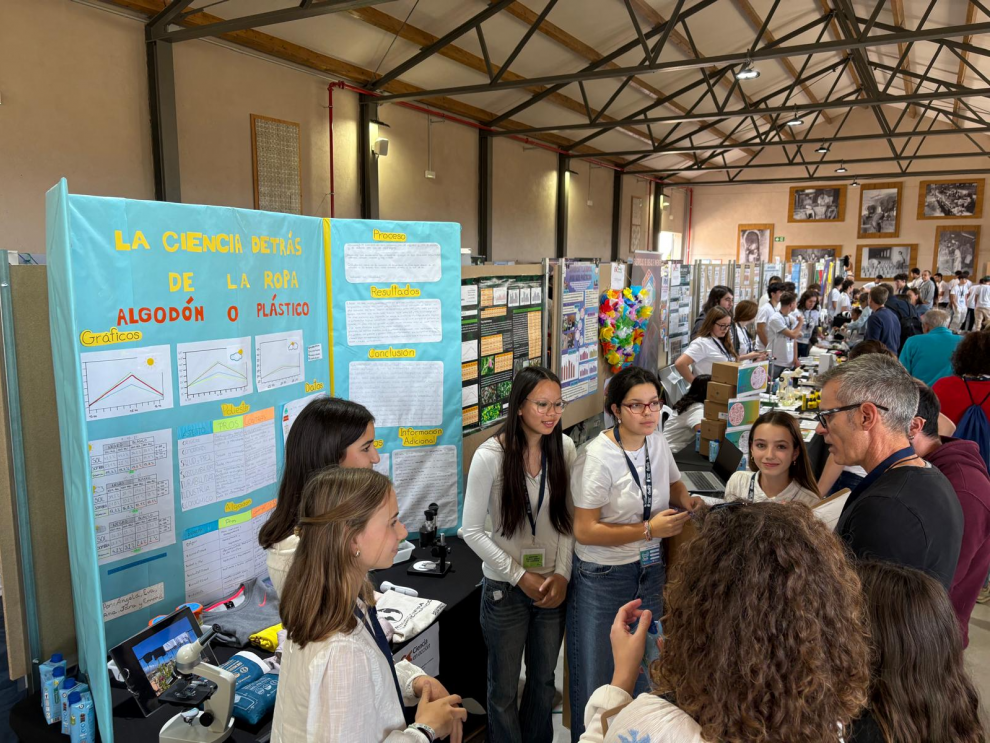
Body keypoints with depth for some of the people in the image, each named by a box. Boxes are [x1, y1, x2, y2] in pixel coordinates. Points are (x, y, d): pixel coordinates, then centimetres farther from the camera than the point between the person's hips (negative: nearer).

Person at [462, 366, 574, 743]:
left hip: (553, 585, 4)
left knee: (544, 680, 22)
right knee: (505, 688, 14)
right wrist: (521, 577, -14)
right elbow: (472, 531, -13)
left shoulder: (564, 447, -7)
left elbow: (569, 518, 2)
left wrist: (562, 573, -7)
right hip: (506, 588, -4)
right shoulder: (490, 456, -19)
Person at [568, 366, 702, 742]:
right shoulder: (598, 456, -21)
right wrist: (649, 530, -23)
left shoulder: (658, 442, -1)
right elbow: (584, 531, -21)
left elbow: (674, 484, 19)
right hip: (603, 577, -6)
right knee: (597, 677, 9)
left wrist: (687, 502, -4)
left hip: (650, 570, 6)